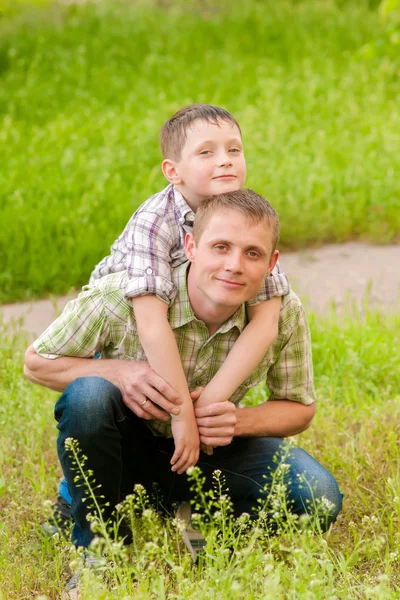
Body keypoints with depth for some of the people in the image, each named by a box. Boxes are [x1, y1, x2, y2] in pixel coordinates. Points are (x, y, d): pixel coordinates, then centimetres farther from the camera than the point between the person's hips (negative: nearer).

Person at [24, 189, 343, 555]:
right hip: (127, 442, -2)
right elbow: (37, 362, -14)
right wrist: (118, 370, -34)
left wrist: (239, 421, -28)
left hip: (209, 450, 2)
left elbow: (300, 408, -5)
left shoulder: (285, 314, -20)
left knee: (318, 499, -21)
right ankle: (97, 544, -13)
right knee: (89, 393, -36)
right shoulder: (122, 296, -28)